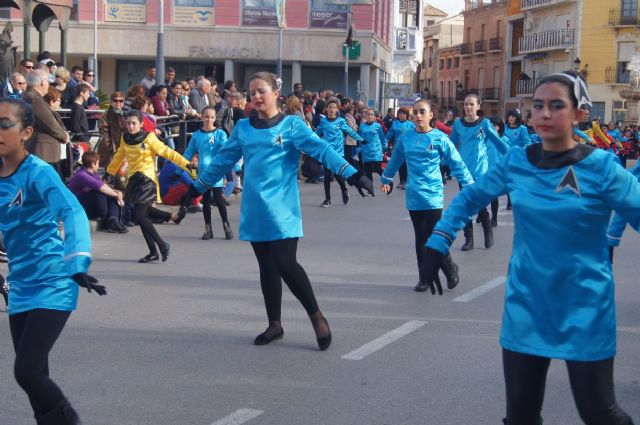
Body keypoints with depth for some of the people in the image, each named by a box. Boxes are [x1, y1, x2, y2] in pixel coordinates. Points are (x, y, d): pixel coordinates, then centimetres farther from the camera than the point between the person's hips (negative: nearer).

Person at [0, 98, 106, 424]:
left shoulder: (38, 173, -17)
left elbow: (73, 212, -31)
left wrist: (77, 264, -45)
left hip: (52, 286, -7)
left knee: (27, 372, -14)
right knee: (34, 374, 10)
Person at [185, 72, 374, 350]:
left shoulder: (291, 124, -2)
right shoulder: (243, 128, 10)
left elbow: (321, 149, -12)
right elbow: (223, 160, 19)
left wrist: (352, 175, -24)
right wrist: (198, 187, 24)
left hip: (282, 209, -4)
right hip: (255, 210, 4)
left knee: (285, 264, -13)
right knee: (267, 267, 10)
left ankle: (317, 317, 3)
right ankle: (274, 324, 22)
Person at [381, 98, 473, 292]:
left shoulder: (440, 139, -6)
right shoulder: (406, 137, 3)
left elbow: (457, 164, -3)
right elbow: (395, 160, 19)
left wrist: (470, 186, -7)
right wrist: (386, 179, 29)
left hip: (433, 196, -3)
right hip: (414, 197, 3)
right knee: (420, 239, 9)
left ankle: (450, 269, 17)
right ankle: (424, 277, 20)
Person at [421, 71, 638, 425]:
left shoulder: (601, 167, -12)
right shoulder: (516, 162, -1)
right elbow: (469, 198, 11)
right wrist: (436, 245, 3)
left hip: (584, 309, -3)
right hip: (526, 305, 3)